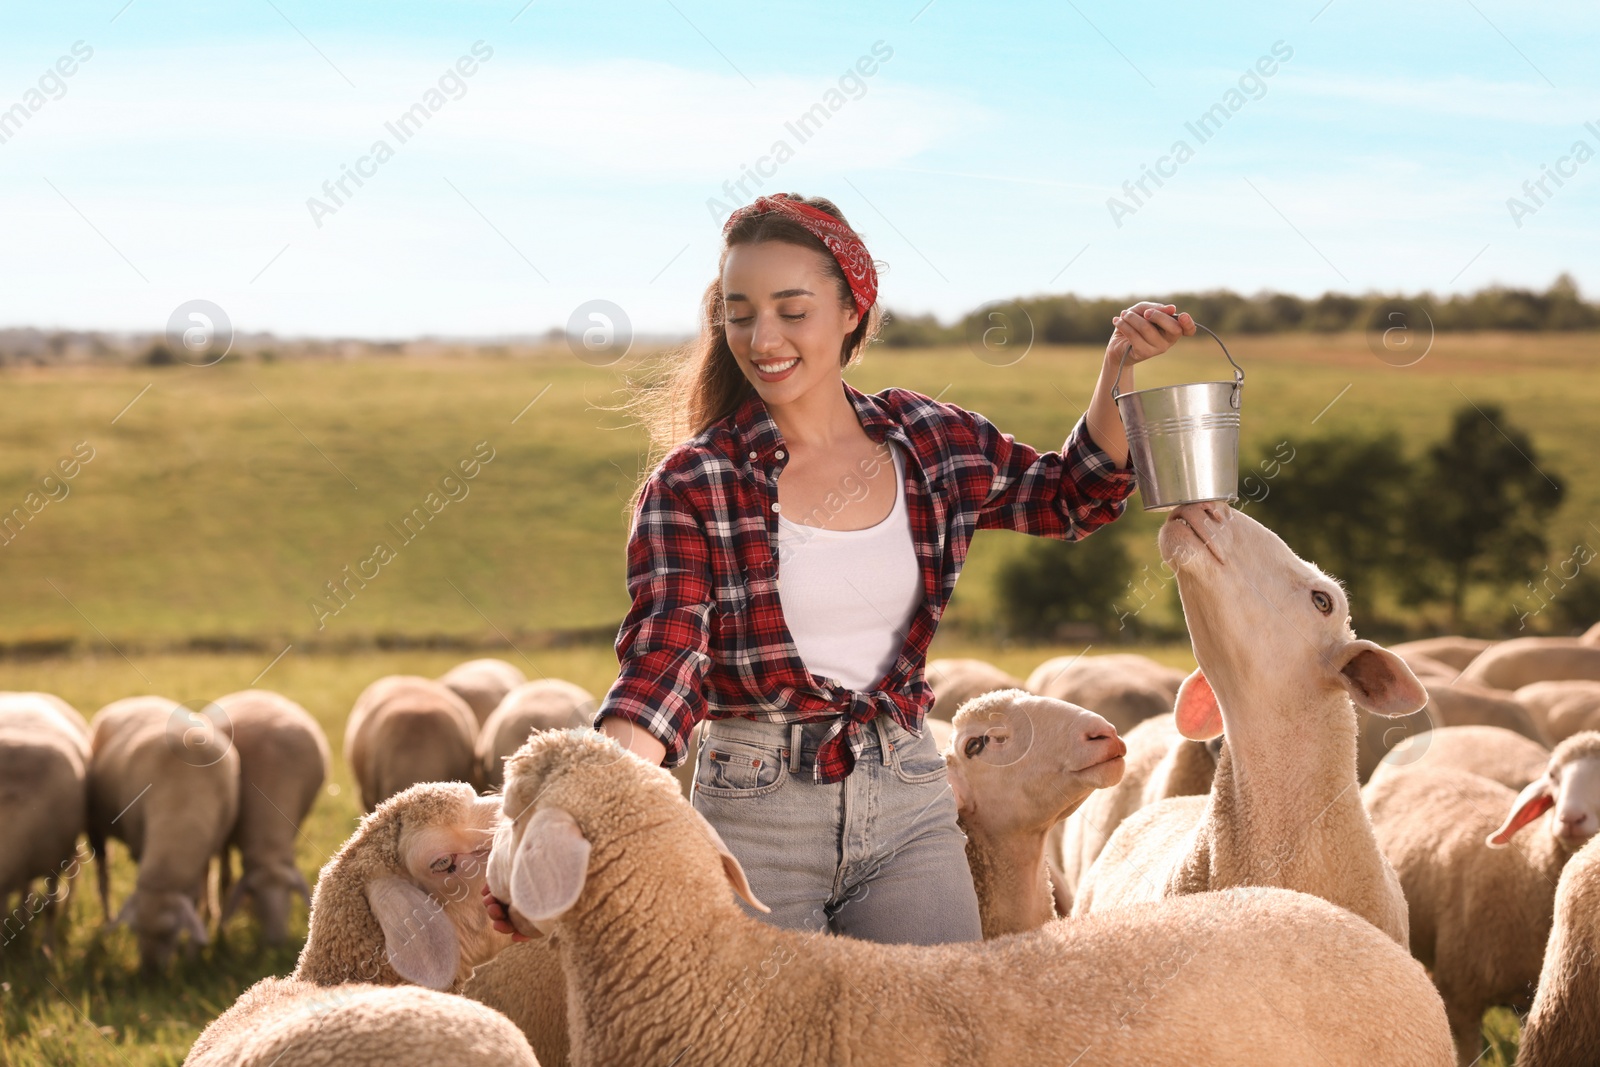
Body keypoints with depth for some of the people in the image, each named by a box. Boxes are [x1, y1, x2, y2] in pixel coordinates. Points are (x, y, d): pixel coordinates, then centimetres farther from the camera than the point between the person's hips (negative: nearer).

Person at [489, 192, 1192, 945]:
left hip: (910, 803, 3)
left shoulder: (932, 443, 4)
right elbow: (664, 654, -17)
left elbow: (1072, 498, 20)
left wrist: (1119, 369, 5)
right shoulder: (692, 482, -7)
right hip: (755, 812, -3)